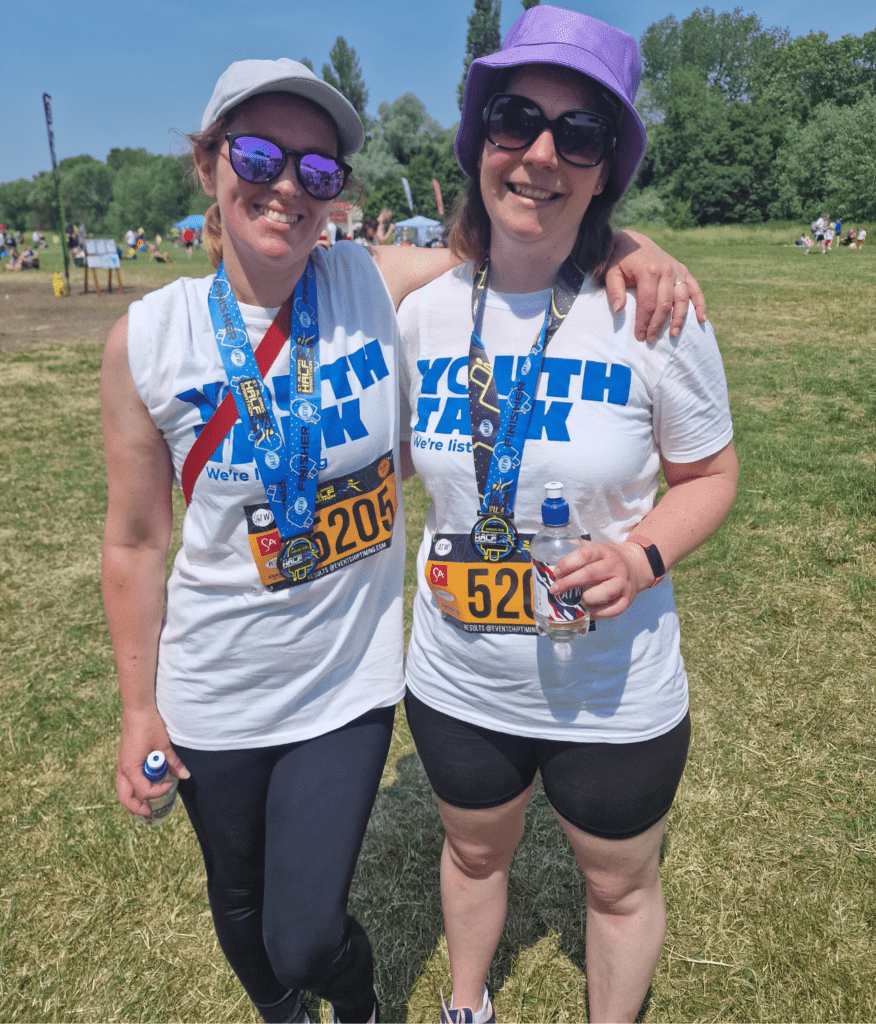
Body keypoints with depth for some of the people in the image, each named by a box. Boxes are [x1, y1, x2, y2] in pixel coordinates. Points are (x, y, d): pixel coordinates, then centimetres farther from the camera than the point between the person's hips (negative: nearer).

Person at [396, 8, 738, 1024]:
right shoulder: (425, 311, -6)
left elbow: (707, 473, -5)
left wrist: (642, 557, -23)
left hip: (613, 694, -2)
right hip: (457, 682, 3)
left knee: (621, 886, 22)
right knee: (473, 853, 29)